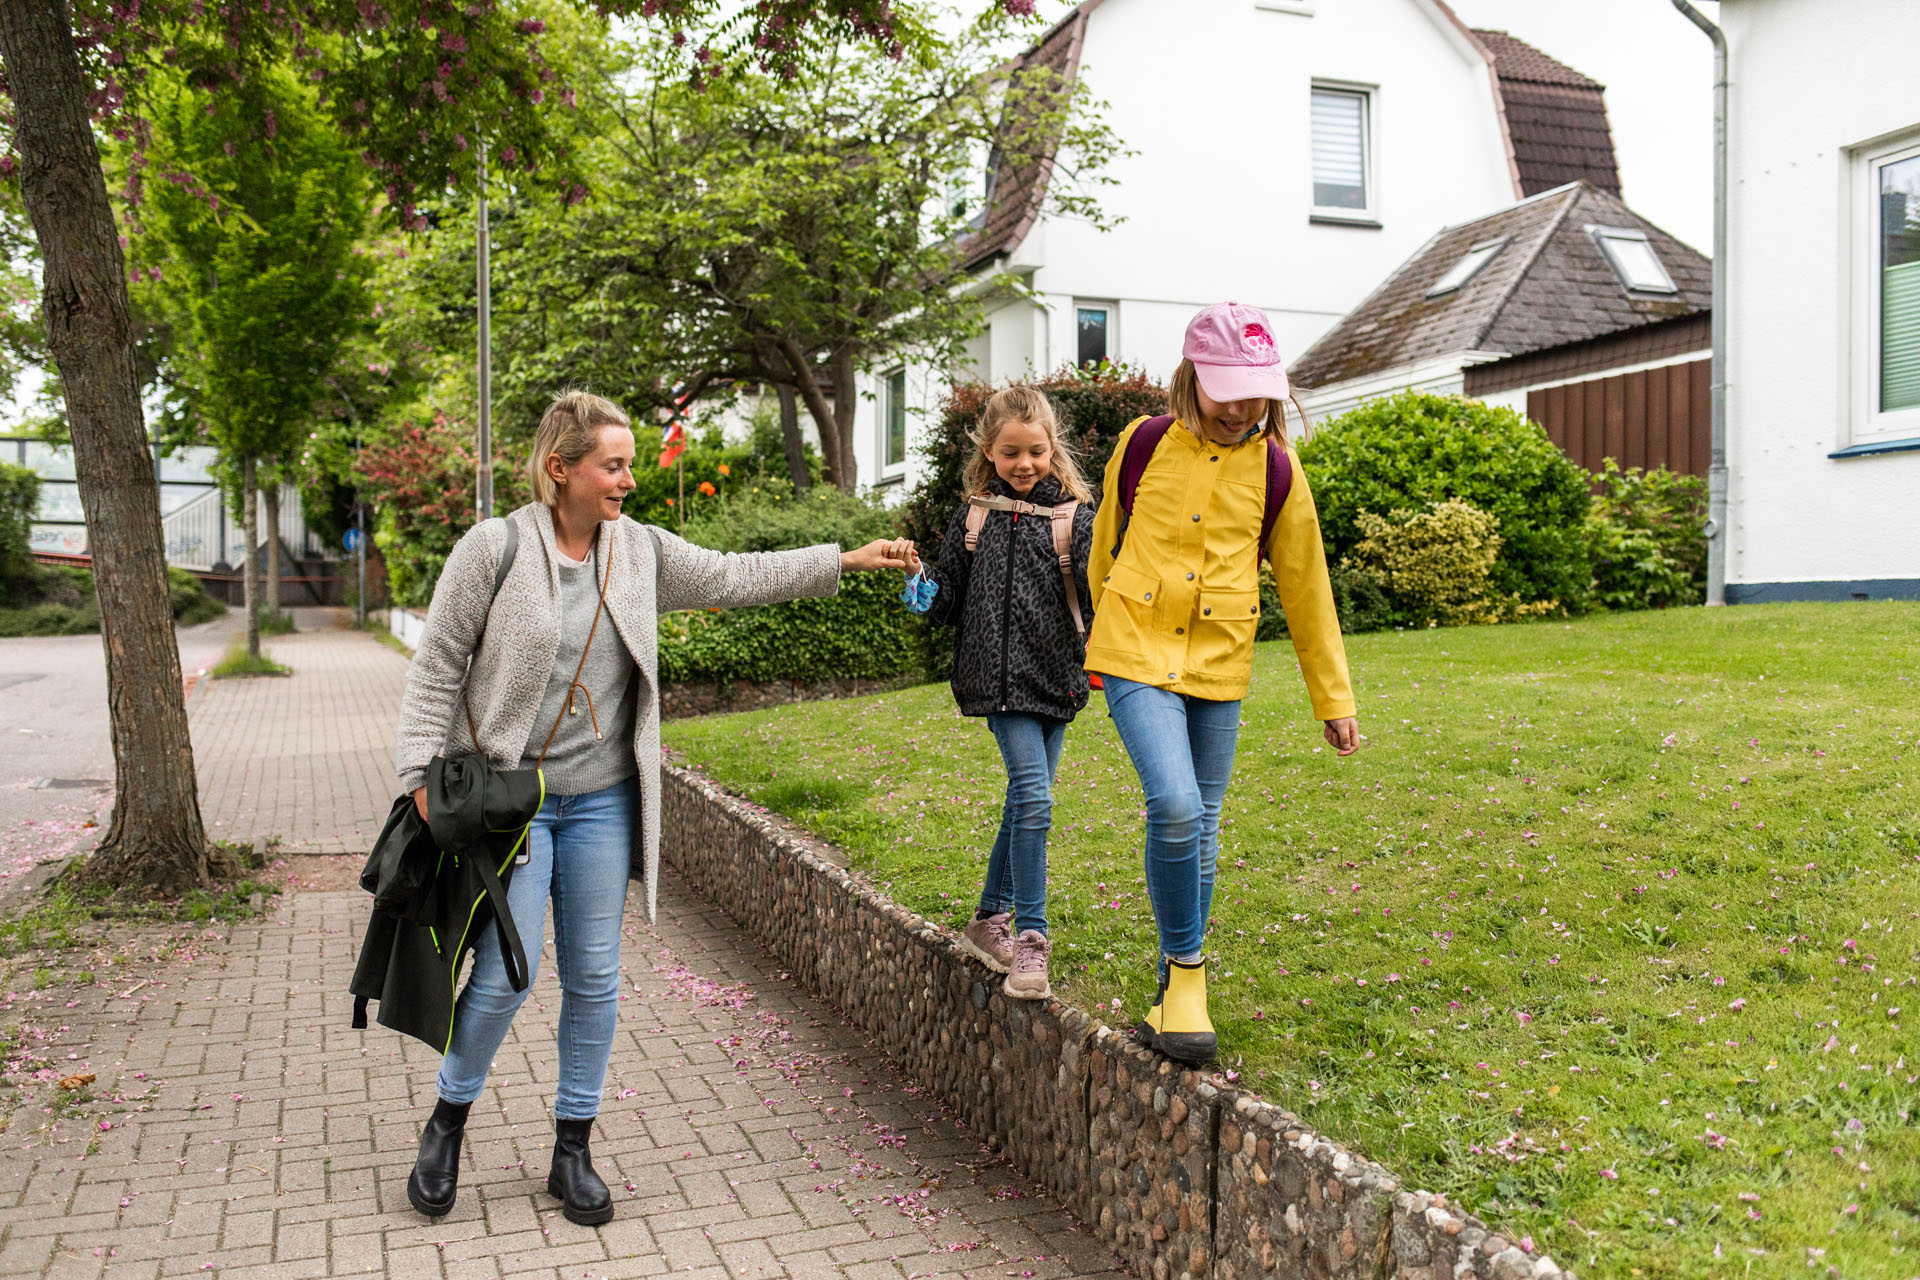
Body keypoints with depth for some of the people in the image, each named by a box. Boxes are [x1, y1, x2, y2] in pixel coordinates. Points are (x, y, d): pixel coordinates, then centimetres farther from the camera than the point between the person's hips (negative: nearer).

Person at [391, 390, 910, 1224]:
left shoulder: (640, 550, 4)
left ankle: (573, 1151, 22)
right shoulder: (495, 548, -9)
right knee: (505, 973, -6)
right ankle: (447, 1122, 22)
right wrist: (421, 773, -10)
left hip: (601, 800, 4)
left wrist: (845, 560, 10)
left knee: (594, 978, 7)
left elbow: (734, 577, 13)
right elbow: (437, 669, -5)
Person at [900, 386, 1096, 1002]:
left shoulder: (1074, 517, 2)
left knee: (1025, 801, 11)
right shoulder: (974, 517, 6)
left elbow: (1096, 596, -7)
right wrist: (921, 579, -7)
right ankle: (1030, 940, -7)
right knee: (1033, 796, -15)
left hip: (1053, 675, 1)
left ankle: (990, 921, 29)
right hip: (998, 678, -1)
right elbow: (950, 600, 12)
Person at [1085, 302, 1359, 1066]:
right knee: (1175, 806, -21)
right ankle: (1185, 971, -1)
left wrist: (1333, 701, 9)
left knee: (1200, 831, 8)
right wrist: (1101, 638, 22)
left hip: (1219, 667, 2)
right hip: (1137, 655, -2)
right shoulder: (1144, 444, -2)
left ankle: (1174, 999, 25)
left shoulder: (1275, 470, 0)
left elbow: (1305, 589, 7)